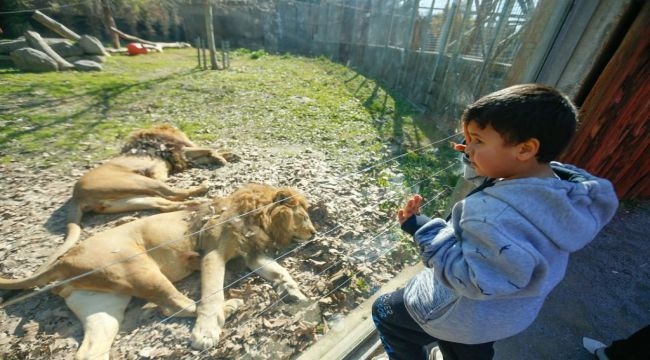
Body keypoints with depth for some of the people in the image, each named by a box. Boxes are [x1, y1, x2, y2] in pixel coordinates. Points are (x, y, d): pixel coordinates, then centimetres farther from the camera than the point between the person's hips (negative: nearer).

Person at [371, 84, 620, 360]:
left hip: (465, 315, -8)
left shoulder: (497, 215, -43)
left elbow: (471, 279, -35)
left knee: (385, 311, 17)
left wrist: (422, 228, -32)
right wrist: (482, 165, -9)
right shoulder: (558, 185, -14)